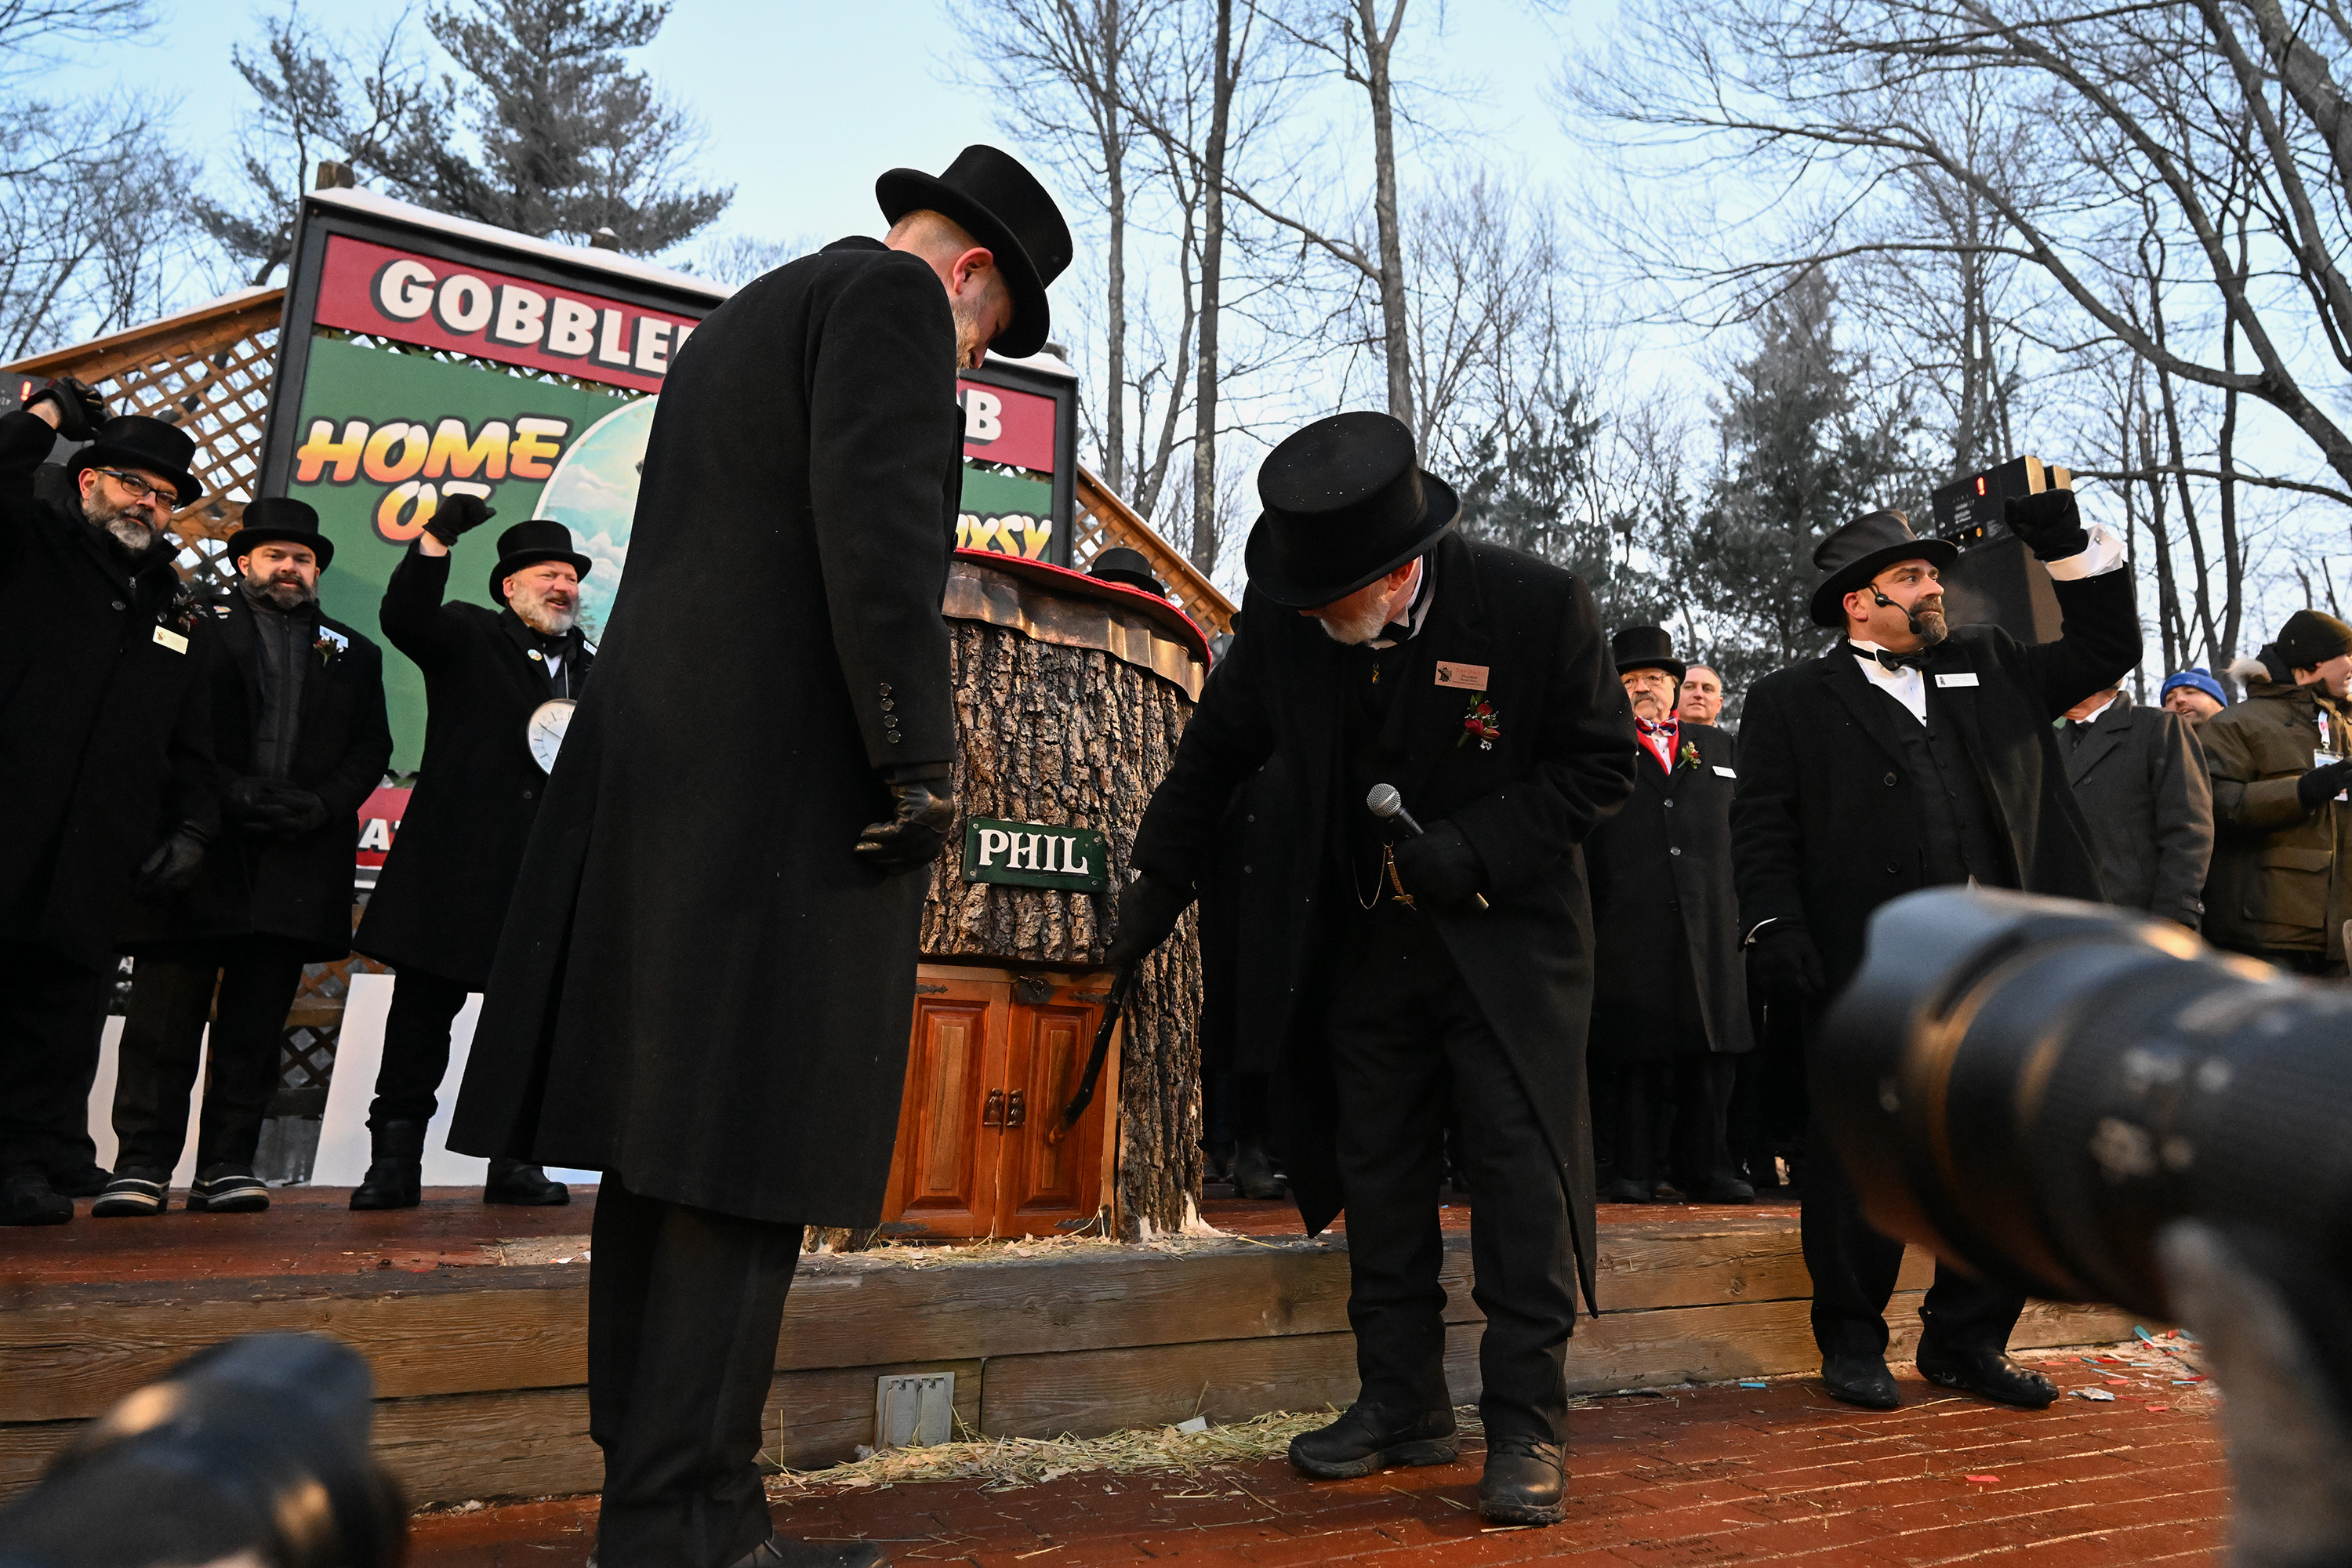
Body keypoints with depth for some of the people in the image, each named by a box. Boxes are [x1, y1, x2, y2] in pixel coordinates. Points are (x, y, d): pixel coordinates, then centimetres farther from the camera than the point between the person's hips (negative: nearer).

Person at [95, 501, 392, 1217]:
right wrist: (233, 794, -12)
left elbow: (372, 748, 11)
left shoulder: (353, 655, 20)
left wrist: (321, 805, -6)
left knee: (257, 1020, 3)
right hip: (200, 847, -2)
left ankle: (228, 1167, 8)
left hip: (299, 857, 2)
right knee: (167, 1015, -2)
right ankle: (142, 1166, 4)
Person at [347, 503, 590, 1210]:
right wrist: (438, 538, -24)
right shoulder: (471, 636, 6)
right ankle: (394, 1159, 10)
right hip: (458, 866, -3)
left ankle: (514, 1161, 15)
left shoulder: (593, 667, 17)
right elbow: (404, 617, -13)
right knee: (423, 1009, 2)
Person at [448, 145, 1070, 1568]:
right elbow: (877, 531, -15)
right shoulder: (892, 295, 0)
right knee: (752, 1156, -7)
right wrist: (920, 763, -14)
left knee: (665, 1144, 10)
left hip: (651, 779, 9)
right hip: (787, 790, -9)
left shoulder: (736, 322, 28)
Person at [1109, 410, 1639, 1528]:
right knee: (1379, 1177, 10)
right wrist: (1152, 893, 6)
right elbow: (1212, 758, 5)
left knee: (1524, 1171, -3)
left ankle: (1526, 1426, 13)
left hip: (1508, 935, -3)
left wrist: (1468, 849, -21)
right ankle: (1403, 1407, 26)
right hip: (1363, 943, 4)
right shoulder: (1283, 619, -10)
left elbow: (1603, 764, -8)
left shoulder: (1535, 604, -19)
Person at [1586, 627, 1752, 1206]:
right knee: (1636, 1051, 0)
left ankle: (1707, 1167, 15)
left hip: (1710, 921, 3)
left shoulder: (1716, 745, 20)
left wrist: (1746, 904, 10)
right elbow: (1580, 843, 5)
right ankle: (1637, 1169, 8)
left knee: (1712, 1049, 4)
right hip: (1630, 925, -3)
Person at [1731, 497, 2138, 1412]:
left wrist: (2066, 542, 11)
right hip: (1865, 976, -4)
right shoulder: (1793, 700, 4)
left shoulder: (1989, 668, 18)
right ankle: (1853, 1342, 21)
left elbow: (2106, 649, 22)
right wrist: (1775, 928, -14)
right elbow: (1762, 829, -2)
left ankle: (1966, 1342, 27)